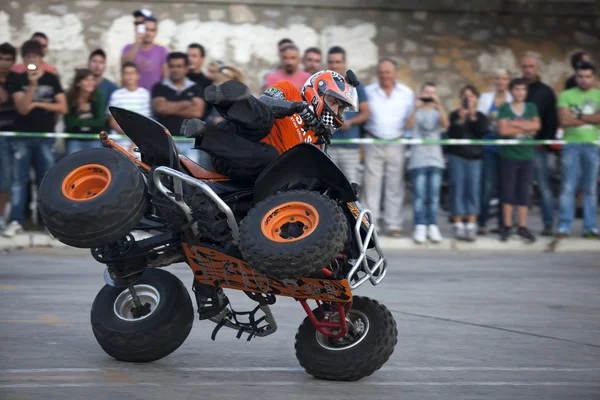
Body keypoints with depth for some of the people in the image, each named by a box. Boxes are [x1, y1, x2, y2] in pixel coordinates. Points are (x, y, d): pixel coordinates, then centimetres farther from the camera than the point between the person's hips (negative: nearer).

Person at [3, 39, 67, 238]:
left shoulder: (51, 79, 4)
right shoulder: (17, 80, 1)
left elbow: (62, 108, 0)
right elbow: (22, 108, -11)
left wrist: (37, 104, -8)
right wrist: (32, 84, -20)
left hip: (45, 136, 1)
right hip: (22, 136, -1)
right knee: (19, 179, -3)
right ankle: (16, 221, -3)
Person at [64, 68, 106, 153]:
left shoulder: (98, 96, -10)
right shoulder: (70, 98, -11)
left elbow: (100, 121, -13)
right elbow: (69, 123, -12)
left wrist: (79, 122, -14)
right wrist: (79, 111, -25)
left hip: (94, 140, 0)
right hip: (75, 140, 0)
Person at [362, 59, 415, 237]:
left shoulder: (407, 93, 7)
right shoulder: (369, 92, 6)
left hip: (396, 144, 1)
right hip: (373, 142, 0)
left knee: (395, 185, 3)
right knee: (371, 184, -2)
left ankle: (394, 224, 8)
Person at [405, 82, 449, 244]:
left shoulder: (437, 113, 13)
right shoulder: (416, 112, 6)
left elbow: (445, 124, -8)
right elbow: (409, 126, -14)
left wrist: (439, 105, -20)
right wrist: (416, 109, -29)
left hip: (435, 159, 3)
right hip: (418, 159, -3)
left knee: (434, 197, 2)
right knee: (419, 196, -7)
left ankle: (433, 227, 5)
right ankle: (420, 228, -7)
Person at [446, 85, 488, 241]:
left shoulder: (480, 117, 11)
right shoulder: (454, 115, 5)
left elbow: (483, 131, -7)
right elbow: (452, 134, -7)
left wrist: (473, 117, -15)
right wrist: (460, 120, -19)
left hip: (474, 157, 2)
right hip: (457, 157, -1)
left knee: (473, 191, -4)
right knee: (458, 190, -4)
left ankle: (471, 226, -4)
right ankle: (458, 225, 0)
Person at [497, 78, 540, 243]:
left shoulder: (531, 108, 11)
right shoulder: (504, 108, 2)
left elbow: (536, 126, -5)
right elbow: (503, 130, -11)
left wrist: (514, 124, -10)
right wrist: (525, 128, -8)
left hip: (527, 155, 2)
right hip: (508, 155, -2)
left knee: (523, 192, 2)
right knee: (508, 191, -1)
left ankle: (522, 227, 5)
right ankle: (507, 226, 6)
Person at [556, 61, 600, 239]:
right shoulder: (566, 95, 6)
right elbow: (564, 120, -7)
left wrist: (578, 116, -6)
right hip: (571, 145, -1)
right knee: (567, 187, -5)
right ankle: (564, 226, -3)